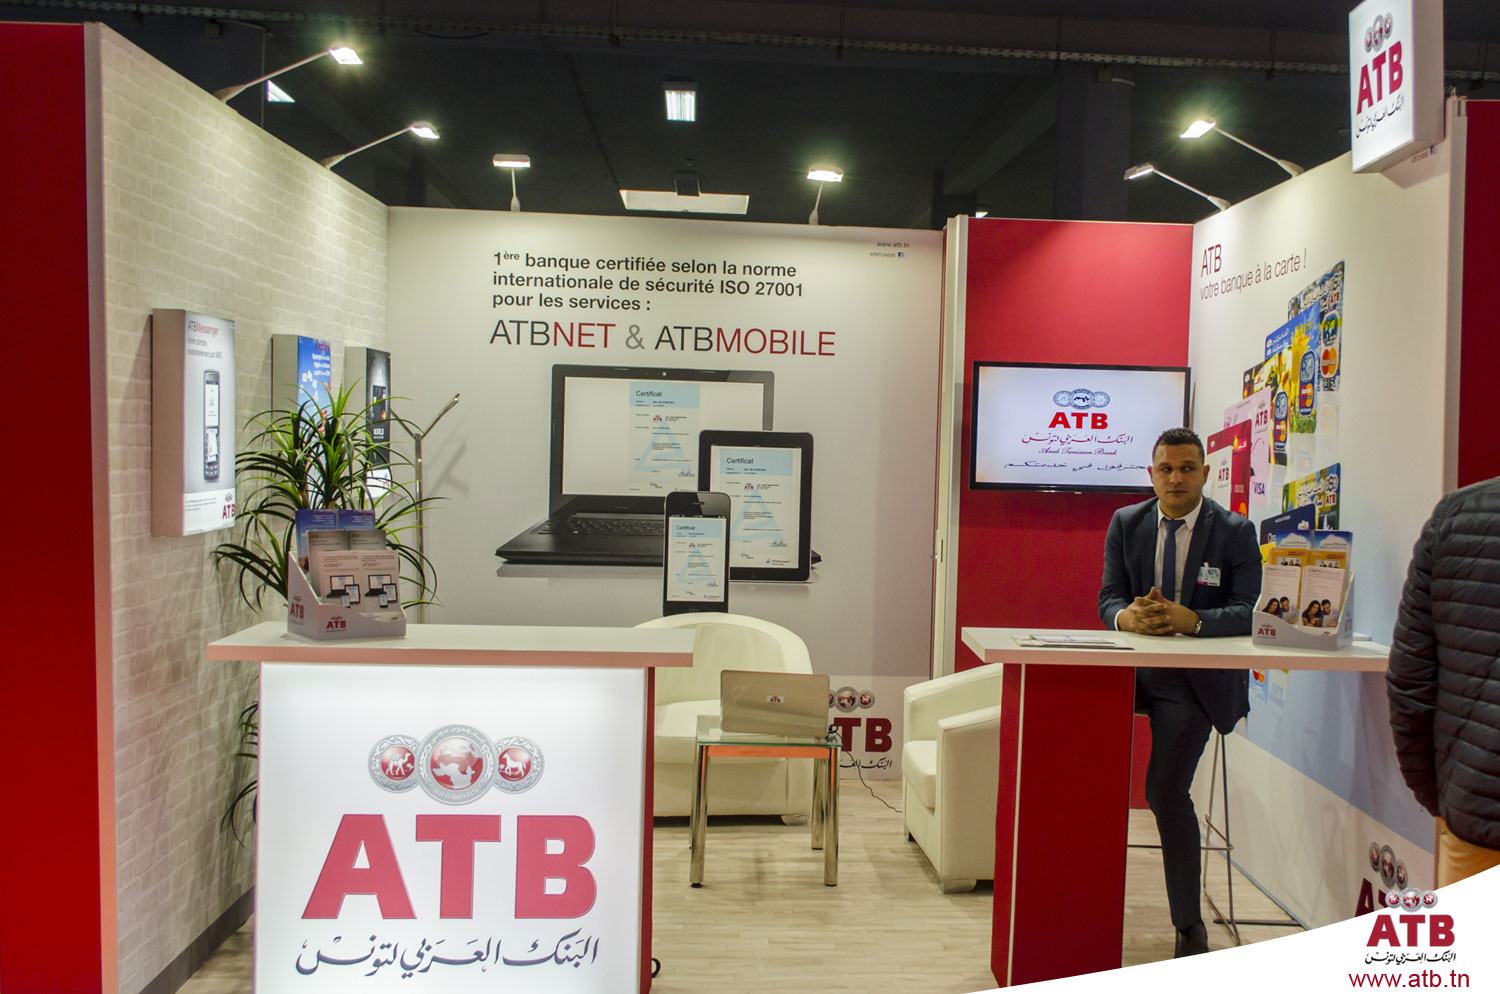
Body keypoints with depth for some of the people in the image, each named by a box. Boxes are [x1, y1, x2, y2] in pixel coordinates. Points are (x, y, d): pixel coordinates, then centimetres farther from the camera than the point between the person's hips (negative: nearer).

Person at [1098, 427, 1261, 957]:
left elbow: (1248, 613, -9)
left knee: (1166, 788, -13)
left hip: (1196, 679, -3)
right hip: (1131, 667, 4)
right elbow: (1108, 599, 3)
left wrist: (1191, 619, -27)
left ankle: (1189, 926, 7)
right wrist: (1127, 616, -21)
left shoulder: (1235, 532, -1)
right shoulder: (1126, 524, 8)